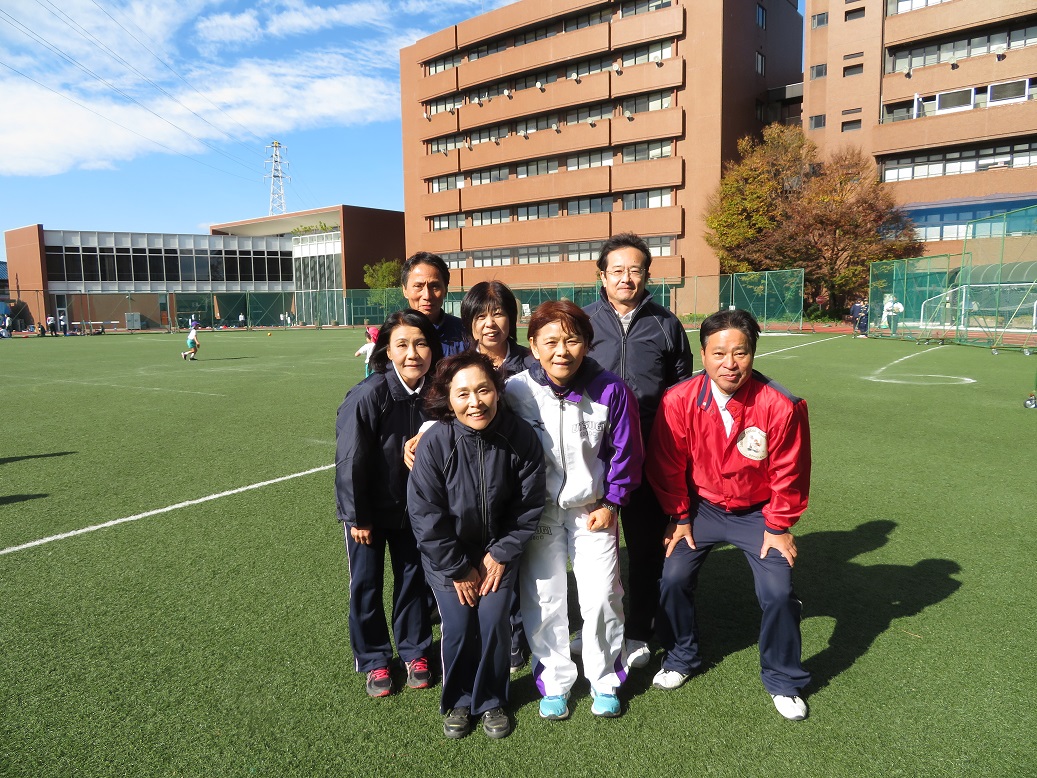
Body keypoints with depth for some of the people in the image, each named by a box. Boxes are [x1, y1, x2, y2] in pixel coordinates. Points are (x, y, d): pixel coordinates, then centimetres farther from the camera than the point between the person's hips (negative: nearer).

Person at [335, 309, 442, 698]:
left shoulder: (433, 393, -12)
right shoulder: (368, 395, -26)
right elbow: (349, 460, -19)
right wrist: (357, 517, -14)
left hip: (412, 506, 4)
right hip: (367, 509, -4)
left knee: (413, 577, 15)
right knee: (366, 584, 10)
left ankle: (414, 651, 35)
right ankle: (374, 661, 30)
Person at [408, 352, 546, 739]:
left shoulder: (521, 437, -21)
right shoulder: (434, 442, -24)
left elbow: (530, 503, -9)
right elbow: (425, 515, -16)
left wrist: (501, 554, -8)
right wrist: (458, 569, -11)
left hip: (498, 549, 1)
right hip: (447, 554, -1)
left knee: (495, 622, -1)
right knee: (458, 627, -2)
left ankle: (492, 701, 26)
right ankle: (458, 702, 27)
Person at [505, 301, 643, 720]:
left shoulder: (611, 390, -14)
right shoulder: (515, 391, -14)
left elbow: (625, 452, -2)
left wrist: (611, 503, -2)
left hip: (593, 508, 0)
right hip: (538, 509, 1)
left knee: (601, 597, 2)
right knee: (542, 600, 5)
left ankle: (605, 681, 27)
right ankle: (554, 682, 28)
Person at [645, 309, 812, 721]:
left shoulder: (780, 406, -24)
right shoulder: (678, 401, -22)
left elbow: (788, 474, -10)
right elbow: (667, 467, -7)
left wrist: (778, 527, -4)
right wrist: (679, 518, 0)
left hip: (757, 513, -1)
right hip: (700, 507, 1)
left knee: (779, 592, -8)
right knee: (673, 579, -5)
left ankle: (783, 681, 21)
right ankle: (680, 658, 25)